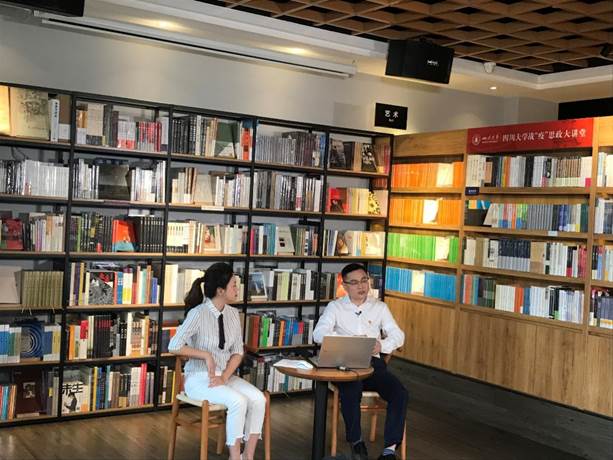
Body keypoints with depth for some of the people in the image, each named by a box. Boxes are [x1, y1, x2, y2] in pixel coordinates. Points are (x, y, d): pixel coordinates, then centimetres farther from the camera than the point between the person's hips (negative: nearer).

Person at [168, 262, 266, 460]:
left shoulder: (233, 313, 3)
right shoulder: (198, 313, -16)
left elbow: (238, 352, 5)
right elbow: (174, 346, -19)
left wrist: (224, 377, -11)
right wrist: (206, 355, -18)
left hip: (226, 376, 6)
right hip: (199, 378, -6)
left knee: (258, 399, -19)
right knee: (238, 401, -30)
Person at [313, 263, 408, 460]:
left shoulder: (380, 307, 15)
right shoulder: (335, 307, 8)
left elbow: (398, 335, 8)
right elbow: (319, 334, -7)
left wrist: (382, 345, -16)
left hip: (373, 363, 3)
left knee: (400, 394, -23)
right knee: (351, 393, -35)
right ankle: (356, 442, -12)